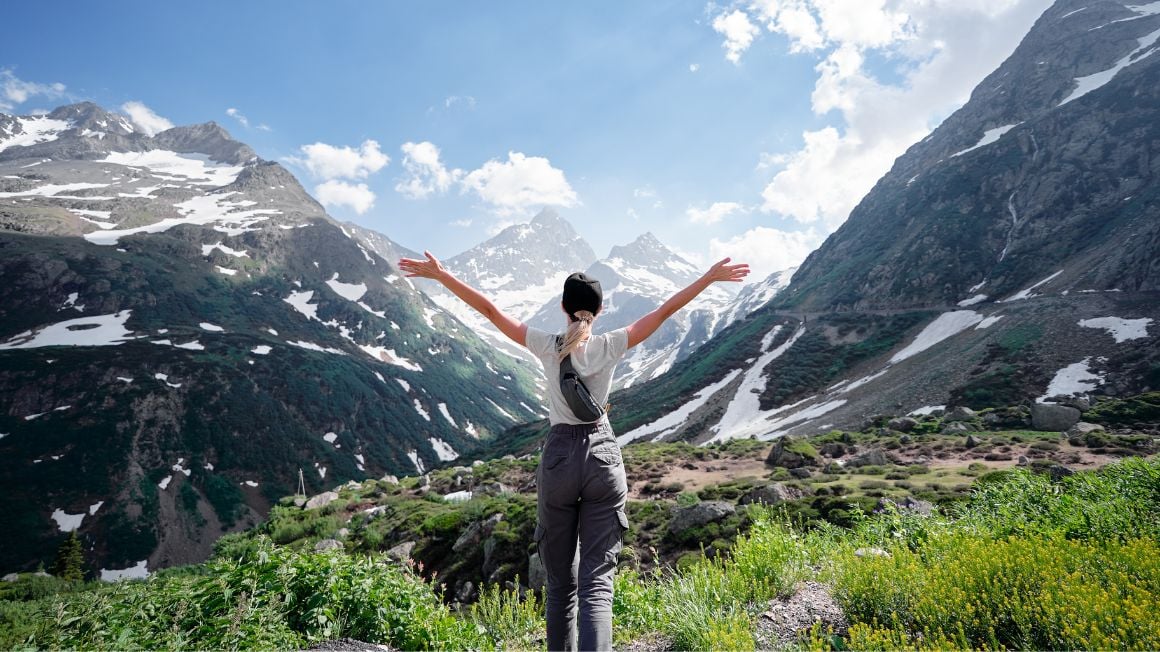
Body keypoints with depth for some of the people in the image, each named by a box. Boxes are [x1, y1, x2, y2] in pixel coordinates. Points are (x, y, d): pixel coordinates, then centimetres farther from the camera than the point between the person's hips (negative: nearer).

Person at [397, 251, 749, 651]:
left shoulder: (547, 346, -4)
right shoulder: (610, 346, -4)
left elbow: (489, 310, -2)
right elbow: (666, 310, -1)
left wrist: (439, 274, 4)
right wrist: (711, 276, 6)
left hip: (558, 458, 0)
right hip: (603, 458, 0)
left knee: (560, 582, 15)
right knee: (597, 581, 0)